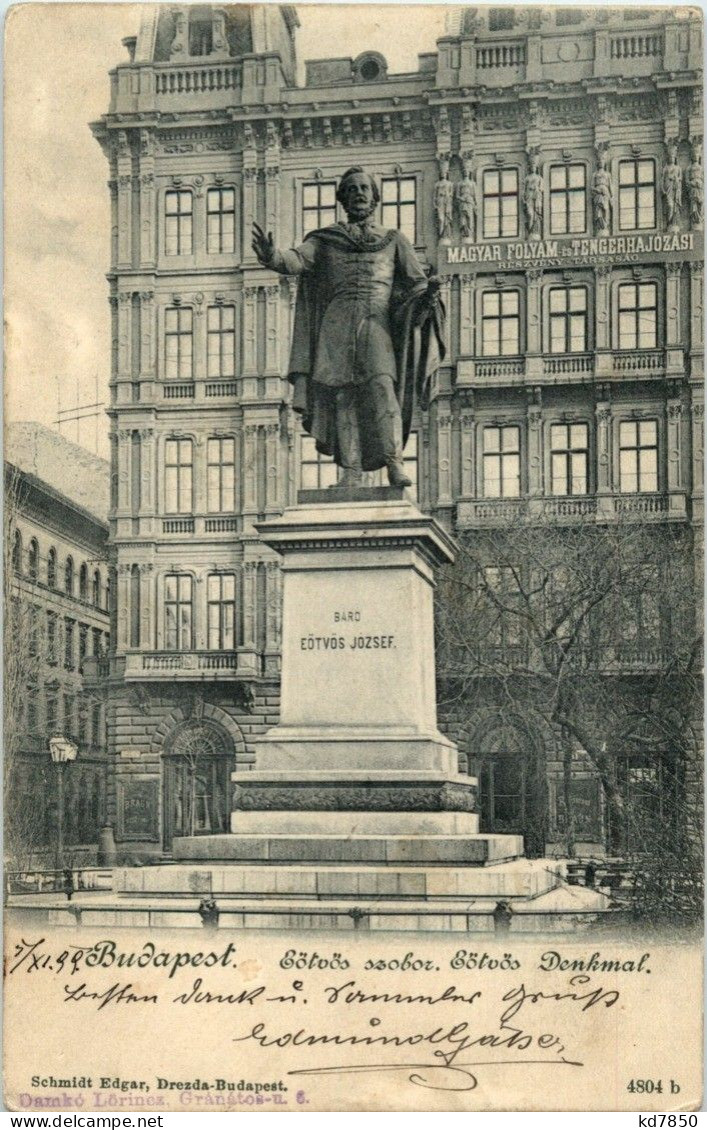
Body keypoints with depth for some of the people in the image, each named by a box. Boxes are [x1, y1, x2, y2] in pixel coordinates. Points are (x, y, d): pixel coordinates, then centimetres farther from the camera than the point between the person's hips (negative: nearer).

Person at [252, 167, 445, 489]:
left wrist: (427, 296, -13)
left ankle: (394, 463, -25)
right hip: (337, 323, 1)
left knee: (381, 386, -19)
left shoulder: (393, 240, 19)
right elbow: (297, 260, 1)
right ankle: (352, 470, -9)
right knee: (343, 392, -8)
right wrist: (272, 256, -22)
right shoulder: (325, 239, 18)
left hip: (377, 323, -1)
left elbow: (416, 281, 11)